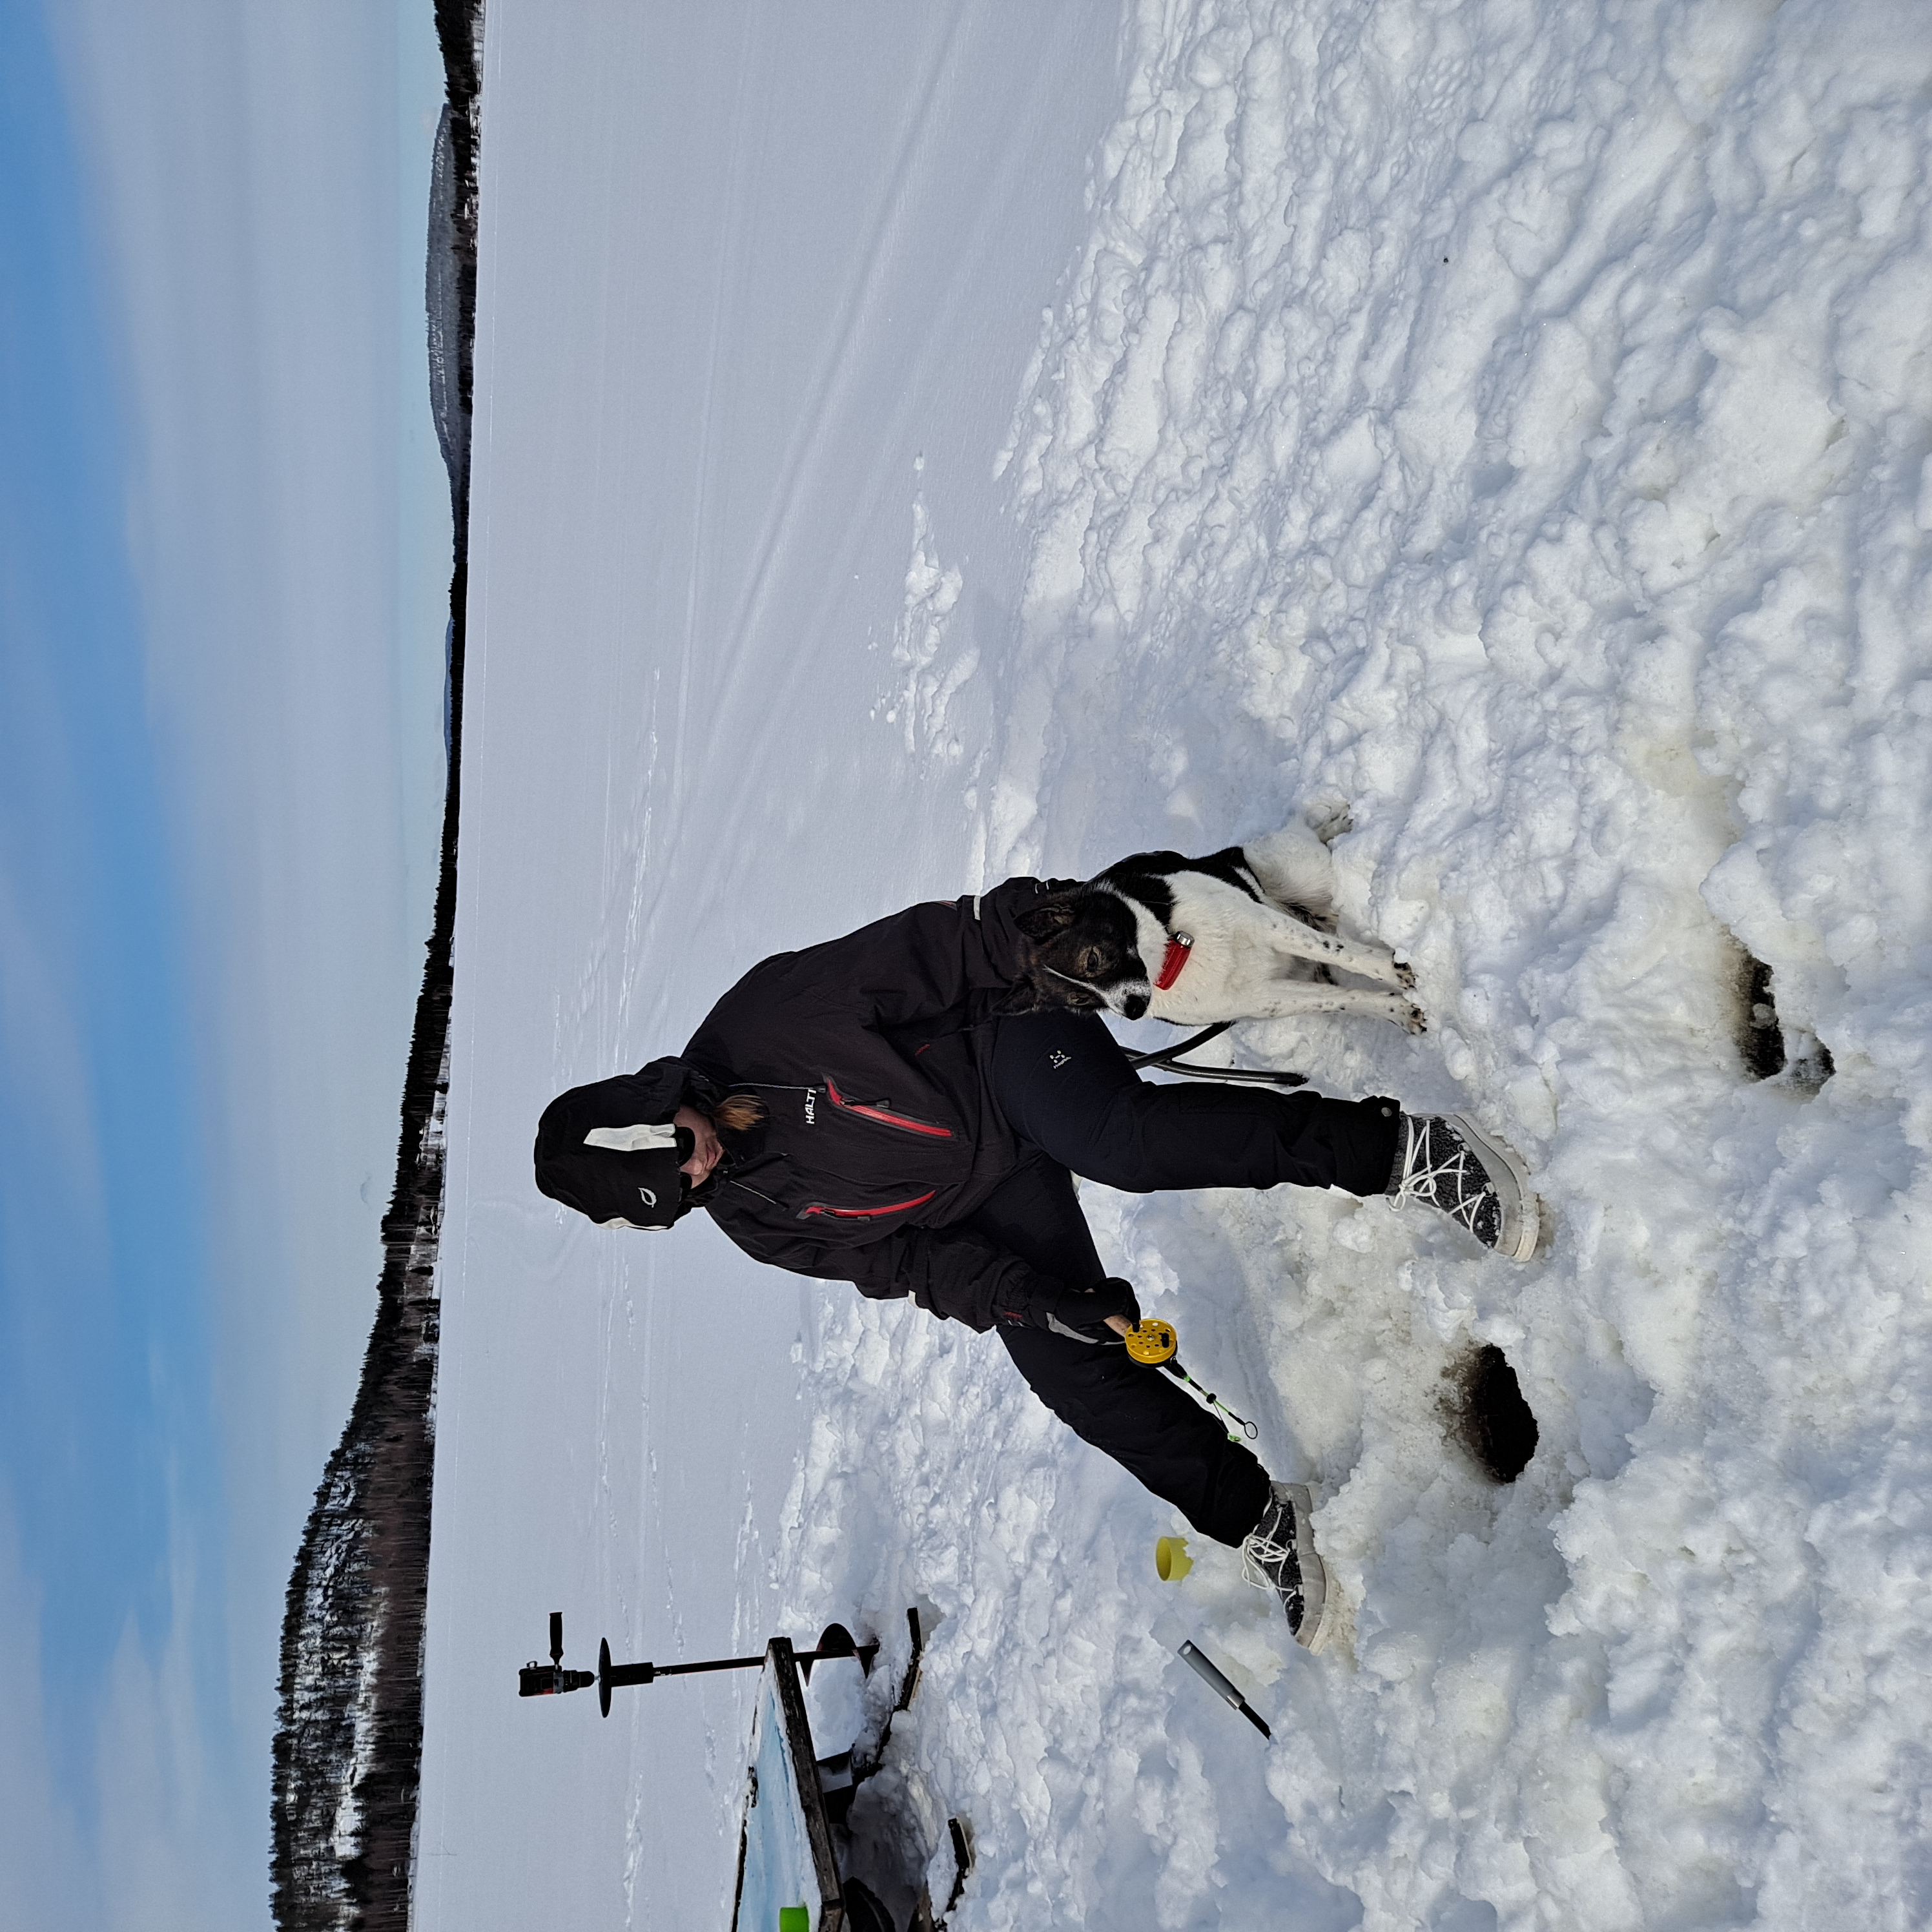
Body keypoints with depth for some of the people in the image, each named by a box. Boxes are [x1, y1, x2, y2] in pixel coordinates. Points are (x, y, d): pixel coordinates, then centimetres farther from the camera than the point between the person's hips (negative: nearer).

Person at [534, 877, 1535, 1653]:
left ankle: (1404, 1151, -31)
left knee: (1116, 1138, -36)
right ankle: (1254, 1515, 2)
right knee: (1069, 1364, -13)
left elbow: (920, 952, -12)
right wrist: (1034, 1300, -16)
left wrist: (1027, 927, -21)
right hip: (986, 1206, 4)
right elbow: (903, 1262, -6)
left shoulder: (763, 1020, -17)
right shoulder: (756, 1221, -5)